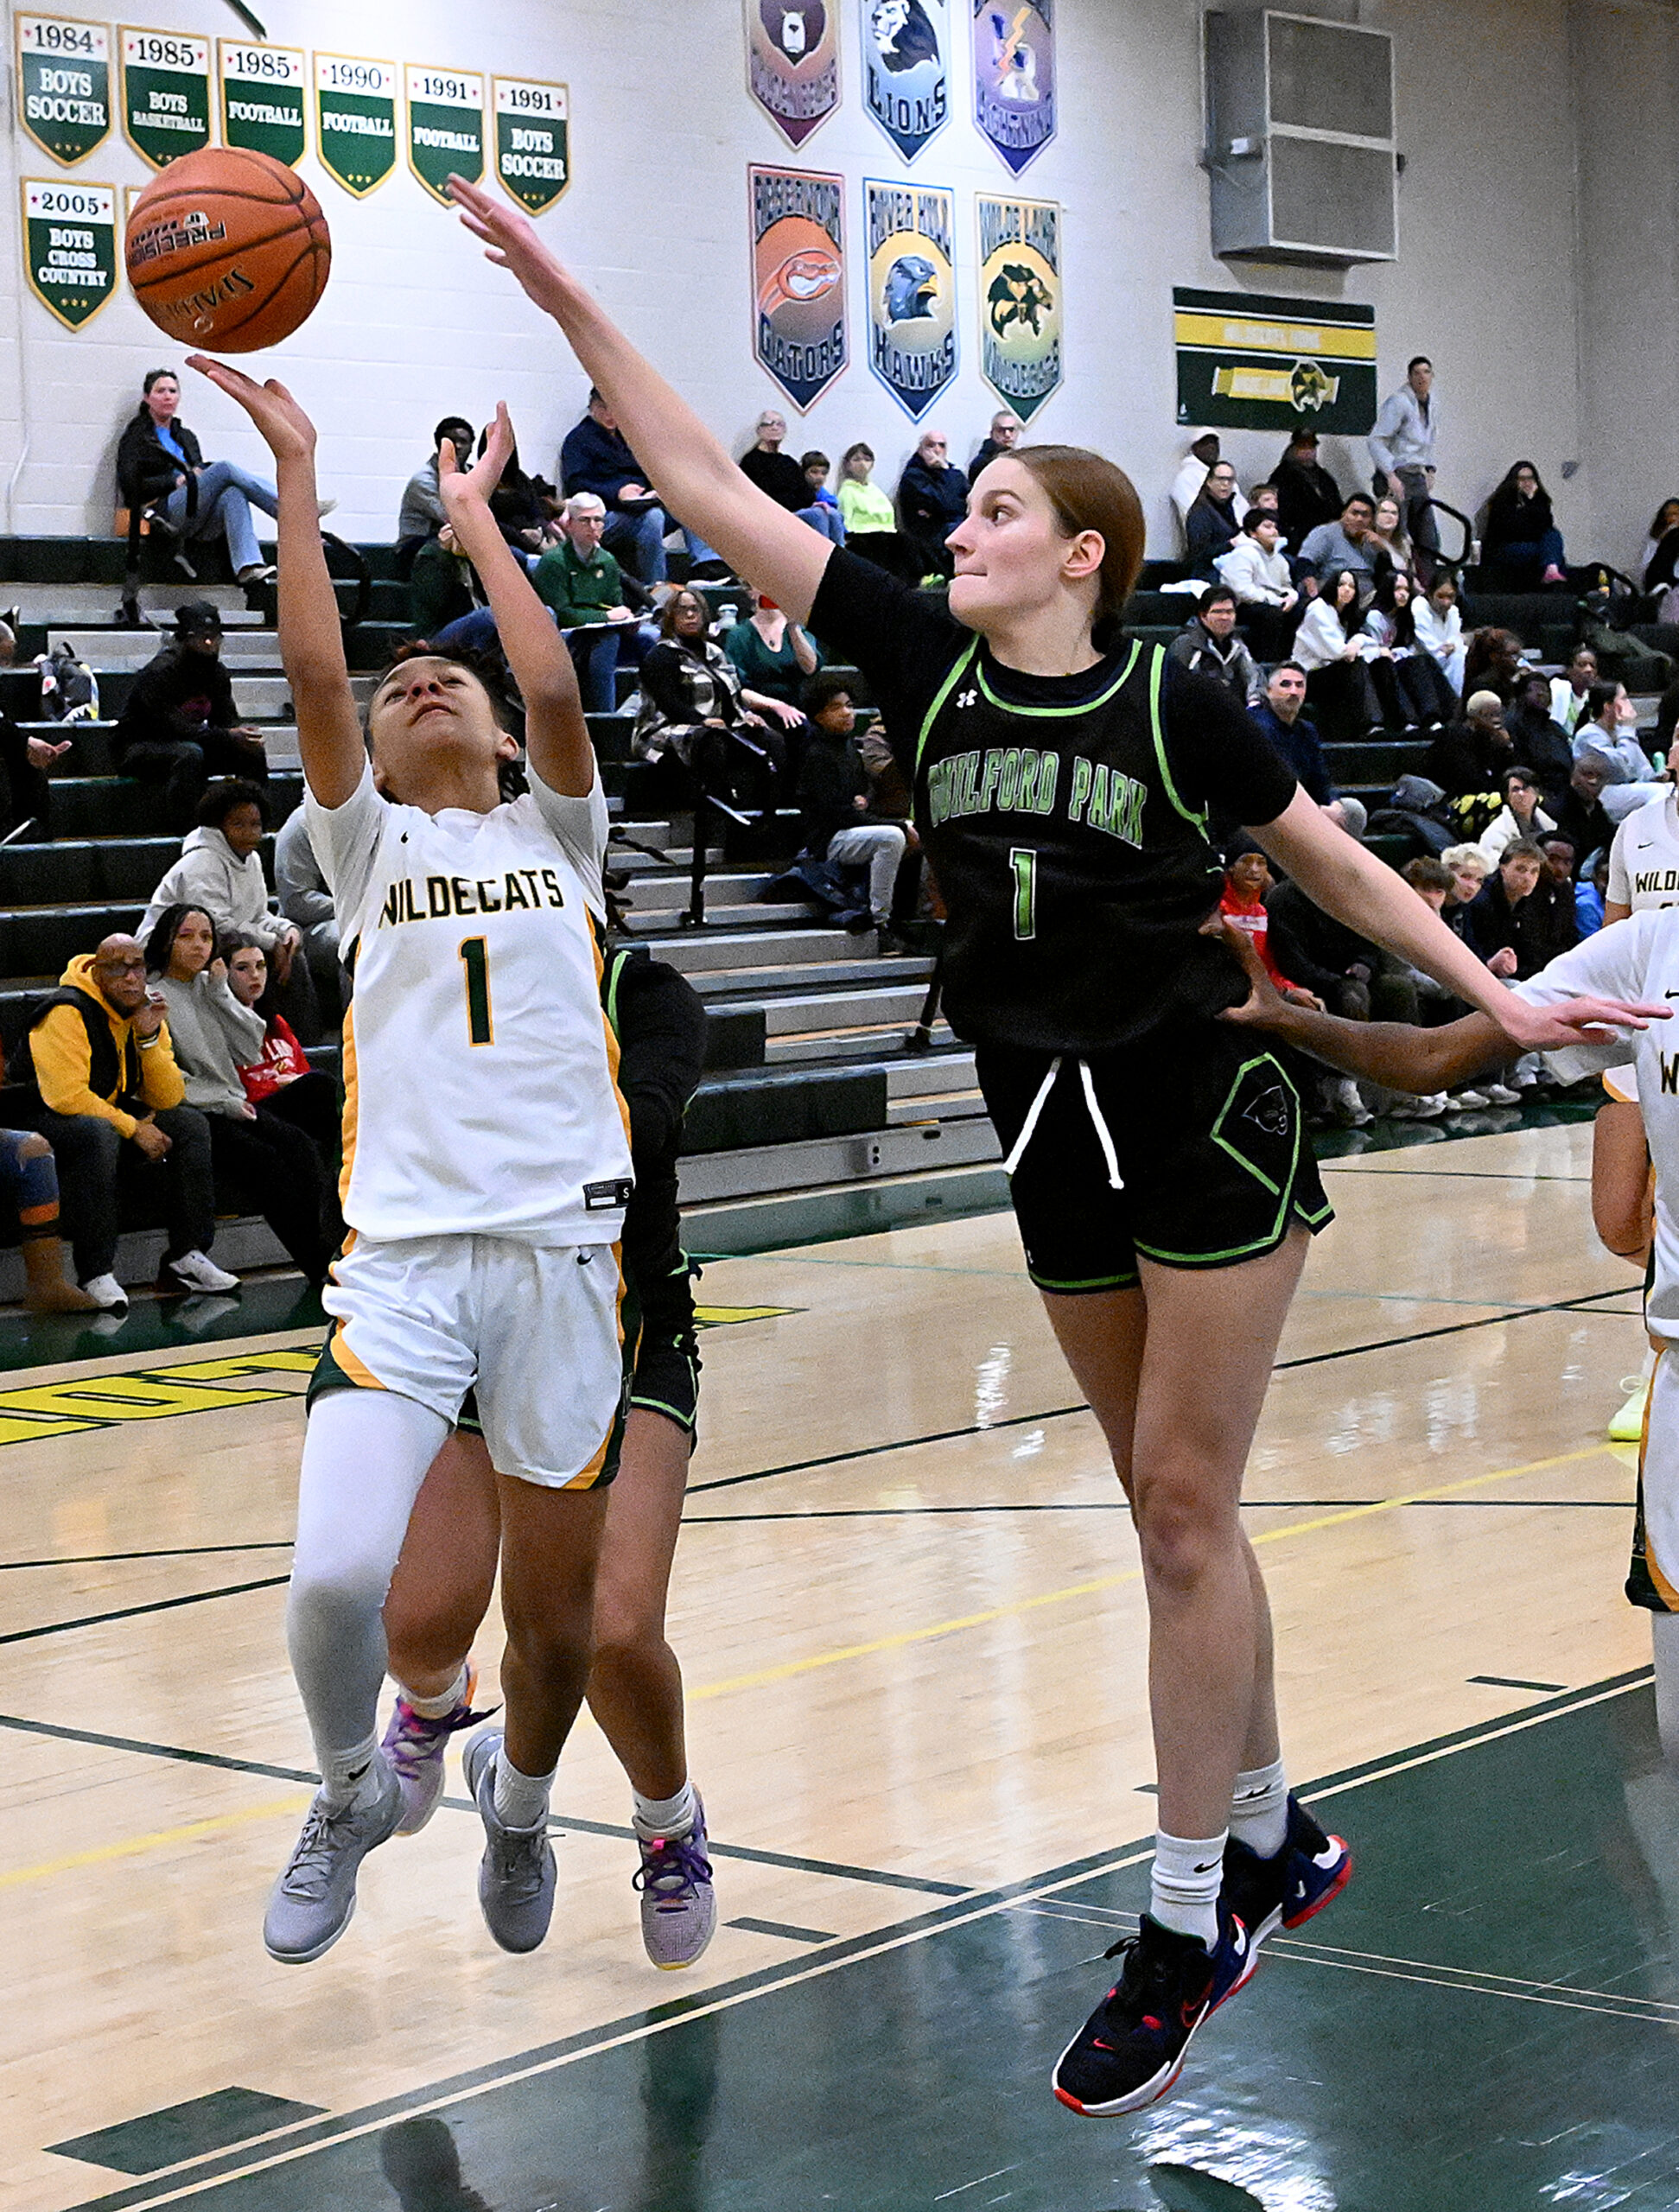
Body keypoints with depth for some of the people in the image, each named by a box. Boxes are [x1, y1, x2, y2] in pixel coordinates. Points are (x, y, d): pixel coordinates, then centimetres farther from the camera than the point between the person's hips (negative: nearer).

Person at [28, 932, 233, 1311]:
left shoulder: (145, 1011, 4)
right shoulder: (66, 1013, -19)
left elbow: (168, 1100, -1)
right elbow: (66, 1096, -27)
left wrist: (150, 1038, -15)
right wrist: (133, 1128, -21)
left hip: (114, 1113, 8)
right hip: (50, 1121, -8)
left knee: (190, 1124, -8)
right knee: (99, 1134, -38)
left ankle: (185, 1258, -10)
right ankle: (96, 1275, -35)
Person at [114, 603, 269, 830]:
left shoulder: (217, 672, 1)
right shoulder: (160, 671, -23)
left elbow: (227, 718, 2)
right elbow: (174, 726, -30)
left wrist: (243, 733, -24)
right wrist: (228, 736, -36)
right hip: (139, 748, -8)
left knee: (253, 753, -7)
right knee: (190, 753, -39)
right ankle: (181, 828, -37)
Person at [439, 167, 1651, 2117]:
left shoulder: (1173, 702, -9)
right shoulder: (923, 660, 1)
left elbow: (1330, 856, 4)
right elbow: (710, 487, -2)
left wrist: (1493, 997, 1)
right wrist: (565, 299, -7)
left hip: (1204, 1120, -4)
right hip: (1055, 1139, 5)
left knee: (1183, 1505, -4)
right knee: (1167, 1503, 13)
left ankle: (1184, 1932, 1)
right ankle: (1272, 1842, 28)